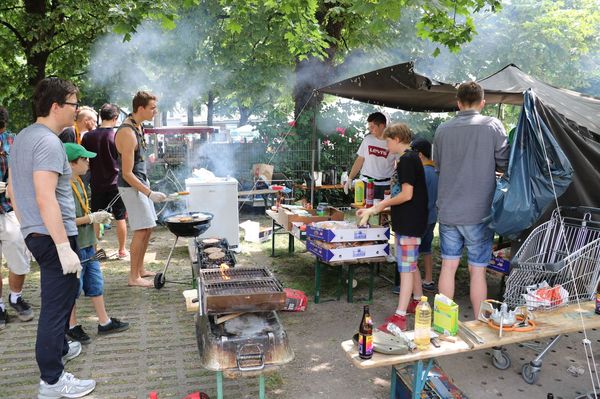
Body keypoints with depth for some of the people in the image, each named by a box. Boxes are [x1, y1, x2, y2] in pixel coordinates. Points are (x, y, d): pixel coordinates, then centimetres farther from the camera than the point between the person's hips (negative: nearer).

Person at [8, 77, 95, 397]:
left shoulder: (22, 137, 13)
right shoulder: (48, 142, -18)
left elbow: (12, 189, 20)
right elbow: (45, 198, -26)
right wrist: (64, 247, -26)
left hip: (34, 234, 10)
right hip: (53, 236, -10)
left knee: (63, 295, 25)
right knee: (56, 304, -1)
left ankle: (59, 348, 44)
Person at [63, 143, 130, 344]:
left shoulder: (78, 183, 9)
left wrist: (98, 216, 3)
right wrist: (92, 218, -19)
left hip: (87, 245, 9)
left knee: (96, 284, 15)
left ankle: (104, 322, 26)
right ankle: (72, 326, 25)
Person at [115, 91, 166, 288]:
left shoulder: (137, 126, 8)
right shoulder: (127, 133, -23)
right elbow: (127, 174, -23)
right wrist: (150, 193, -24)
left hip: (141, 183, 10)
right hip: (131, 186, -10)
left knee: (147, 228, 13)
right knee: (141, 231, -7)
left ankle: (140, 269, 25)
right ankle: (133, 277, 4)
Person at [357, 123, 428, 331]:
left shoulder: (407, 159, -16)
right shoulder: (411, 158, 15)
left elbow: (406, 194, -22)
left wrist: (381, 205, -8)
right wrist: (374, 209, 13)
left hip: (409, 223, -10)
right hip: (409, 222, 10)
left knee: (406, 267, -7)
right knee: (411, 264, 20)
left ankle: (400, 316, -3)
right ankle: (417, 302, 35)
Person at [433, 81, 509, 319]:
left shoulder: (443, 130, 3)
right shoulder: (493, 126, -6)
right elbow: (504, 164, -3)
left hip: (447, 210, 3)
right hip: (479, 212, -3)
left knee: (448, 266, 11)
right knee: (477, 270, 6)